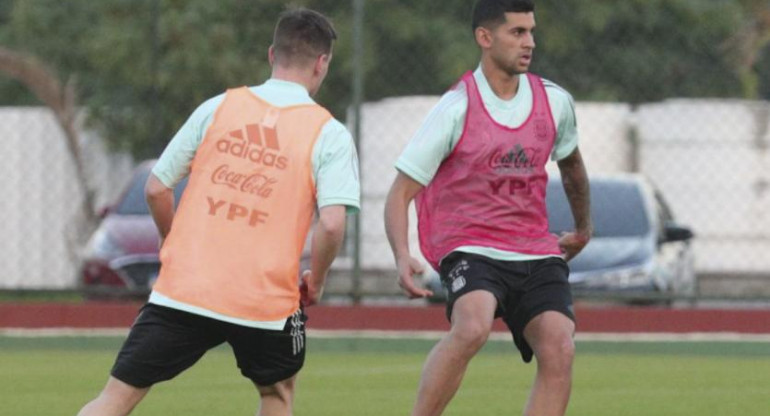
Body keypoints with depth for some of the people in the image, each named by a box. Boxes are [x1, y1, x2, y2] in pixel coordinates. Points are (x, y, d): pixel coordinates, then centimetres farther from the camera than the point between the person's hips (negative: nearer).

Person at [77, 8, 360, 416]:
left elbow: (156, 188, 7)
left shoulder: (218, 107, 6)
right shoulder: (329, 135, -1)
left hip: (182, 290, 1)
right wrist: (315, 282, 6)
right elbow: (332, 224, -13)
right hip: (266, 300, -1)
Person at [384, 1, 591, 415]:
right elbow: (401, 193, -6)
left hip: (536, 252, 5)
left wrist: (583, 229, 41)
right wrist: (403, 259, -22)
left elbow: (571, 163, 30)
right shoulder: (456, 109, -8)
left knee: (559, 350, -17)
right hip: (469, 248, -5)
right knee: (471, 328, -33)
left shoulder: (554, 102, 7)